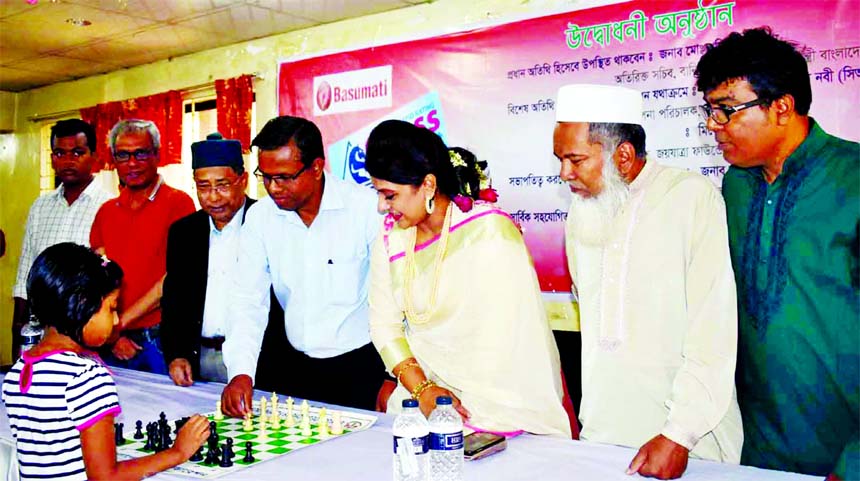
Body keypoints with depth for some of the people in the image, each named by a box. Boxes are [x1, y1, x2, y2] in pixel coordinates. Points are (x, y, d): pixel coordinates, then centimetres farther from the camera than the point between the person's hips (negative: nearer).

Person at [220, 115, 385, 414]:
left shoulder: (367, 208, -12)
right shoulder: (259, 218, 0)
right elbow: (248, 301, 1)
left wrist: (393, 377, -11)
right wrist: (241, 372, -13)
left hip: (363, 366, -3)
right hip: (298, 367, 4)